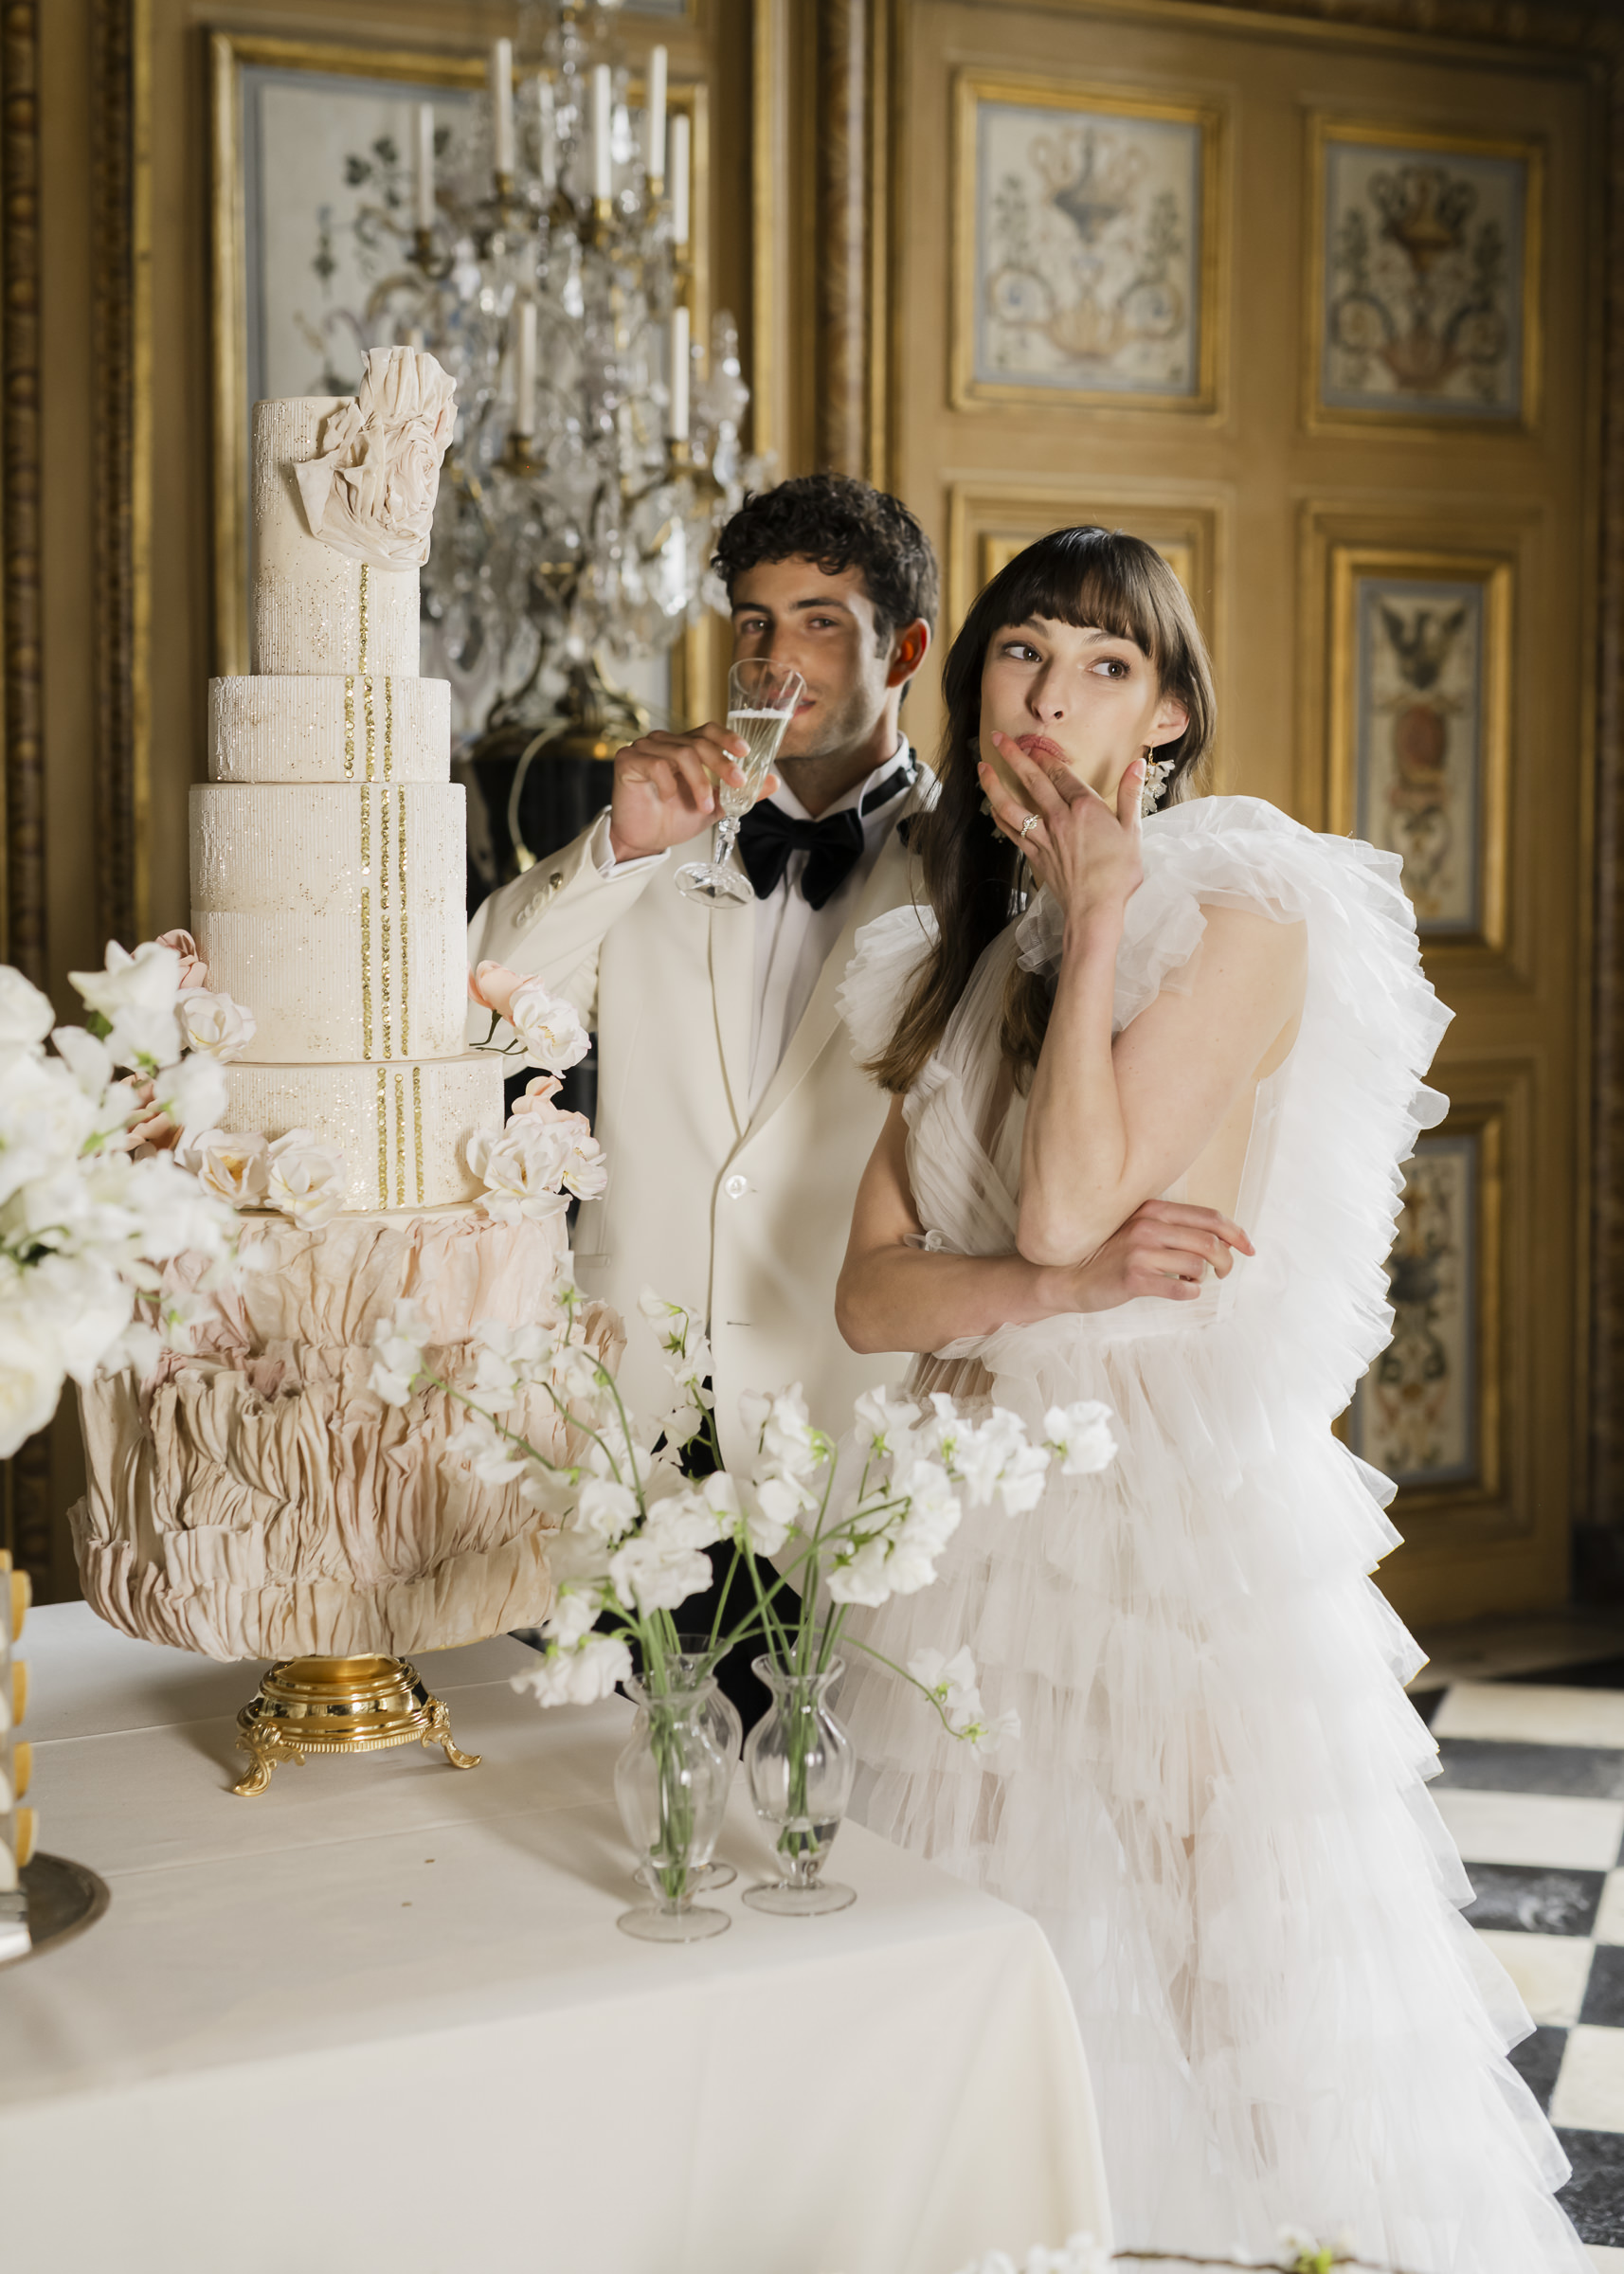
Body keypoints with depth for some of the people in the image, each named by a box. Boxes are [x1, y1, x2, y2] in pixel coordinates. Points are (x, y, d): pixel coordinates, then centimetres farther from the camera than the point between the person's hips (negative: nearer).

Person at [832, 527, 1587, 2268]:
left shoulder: (1242, 918, -7)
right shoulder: (952, 963, 11)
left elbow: (1068, 1204, -18)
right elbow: (871, 1290, 3)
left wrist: (1096, 914, -12)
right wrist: (1054, 1289, -15)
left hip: (1194, 1518, -5)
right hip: (986, 1525, 5)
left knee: (1213, 2013, 3)